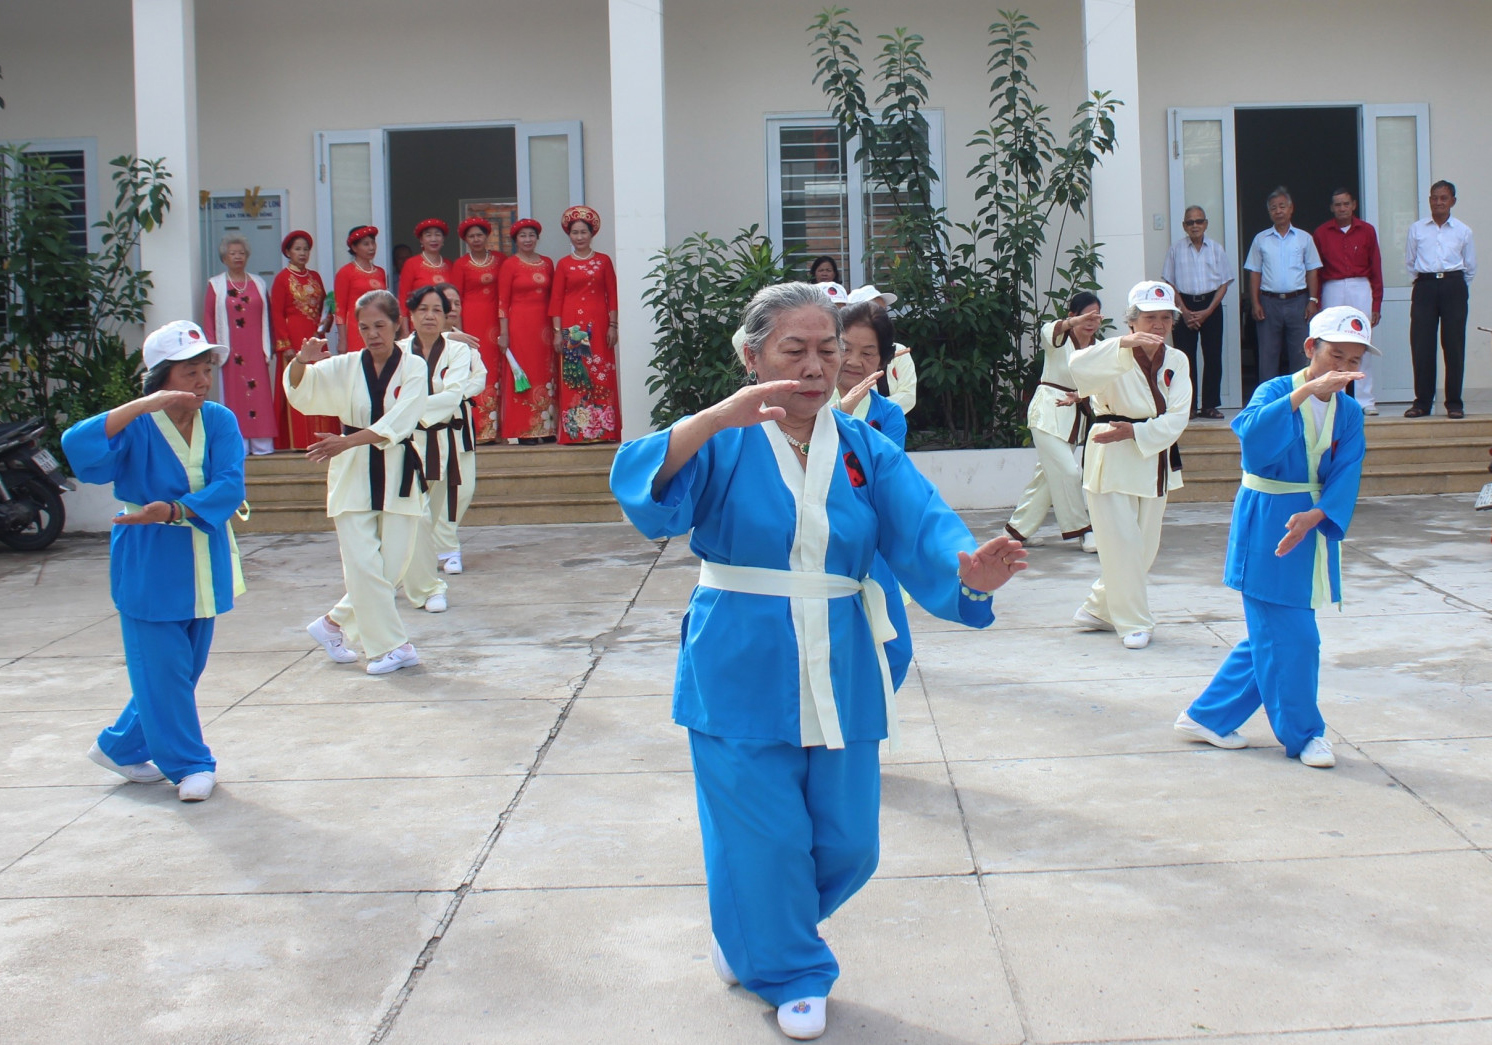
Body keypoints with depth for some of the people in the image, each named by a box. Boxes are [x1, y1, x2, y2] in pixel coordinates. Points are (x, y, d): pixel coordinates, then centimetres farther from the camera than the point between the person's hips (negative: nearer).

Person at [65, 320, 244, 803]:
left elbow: (229, 486, -14)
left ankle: (121, 748, 34)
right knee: (163, 671, -1)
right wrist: (143, 406, -34)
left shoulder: (220, 421, -3)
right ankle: (189, 764, 16)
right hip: (149, 567, -5)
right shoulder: (137, 425, -12)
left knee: (185, 668, 15)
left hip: (203, 566, 5)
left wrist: (173, 511, -27)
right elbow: (76, 446, -29)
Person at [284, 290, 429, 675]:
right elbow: (299, 390, -7)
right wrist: (301, 362, -29)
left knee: (392, 568, 3)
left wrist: (347, 441, -27)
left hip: (398, 476, 0)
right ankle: (390, 646, 4)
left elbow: (397, 422, -16)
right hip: (353, 476, 0)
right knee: (363, 566, -7)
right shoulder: (345, 367, 4)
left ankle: (334, 624, 23)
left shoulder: (413, 367, -3)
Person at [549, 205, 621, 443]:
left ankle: (603, 430, 1)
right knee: (573, 377, -4)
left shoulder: (603, 261, 9)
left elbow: (612, 295, 7)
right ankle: (576, 431, -2)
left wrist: (612, 325, -2)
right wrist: (557, 331, -3)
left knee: (602, 377, -3)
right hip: (572, 325, 0)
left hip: (598, 325, 0)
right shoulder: (564, 264, 8)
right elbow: (556, 298, 4)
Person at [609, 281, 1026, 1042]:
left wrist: (970, 571, -32)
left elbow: (921, 529, -9)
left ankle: (752, 933, 41)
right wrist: (715, 419, -41)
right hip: (742, 671, -4)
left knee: (846, 845, 11)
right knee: (765, 841, 3)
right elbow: (644, 485, -24)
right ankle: (787, 974, 31)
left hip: (838, 674, 4)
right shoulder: (723, 442, -5)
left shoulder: (864, 450, 5)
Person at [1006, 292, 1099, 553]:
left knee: (1047, 474, 11)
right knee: (1067, 472, -11)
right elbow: (1050, 332, -34)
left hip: (1074, 417, 7)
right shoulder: (1060, 339, -9)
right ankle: (1082, 531, -1)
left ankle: (1019, 528, 22)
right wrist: (1072, 323, -56)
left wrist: (1079, 396, -20)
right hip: (1048, 413, -7)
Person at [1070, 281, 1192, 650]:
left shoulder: (1176, 361, 5)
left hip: (1155, 458, 6)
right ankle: (1134, 622, 8)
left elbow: (1178, 416, -6)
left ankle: (1100, 608, 30)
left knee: (1145, 547, 12)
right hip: (1111, 460, -5)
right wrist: (1124, 344, -45)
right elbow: (1080, 367, -33)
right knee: (1122, 545, -7)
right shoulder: (1116, 355, -9)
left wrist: (1135, 431, -21)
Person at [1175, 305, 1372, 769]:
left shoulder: (1348, 412, 5)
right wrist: (1304, 392, -39)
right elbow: (1253, 436, -32)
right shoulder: (1276, 391, -11)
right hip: (1265, 527, -6)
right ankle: (1303, 734, 14)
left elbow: (1345, 478, -3)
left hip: (1312, 528, 6)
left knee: (1271, 636, 11)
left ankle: (1206, 717, 24)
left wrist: (1316, 516, -21)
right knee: (1290, 638, -4)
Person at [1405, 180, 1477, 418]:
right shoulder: (1416, 229, 8)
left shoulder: (1463, 231, 6)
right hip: (1425, 287, 1)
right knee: (1421, 345, -3)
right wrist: (1426, 277, 13)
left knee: (1454, 345, -2)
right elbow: (1410, 262, 15)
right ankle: (1422, 401, 3)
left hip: (1454, 287, 0)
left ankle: (1454, 403, 3)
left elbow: (1470, 267, 13)